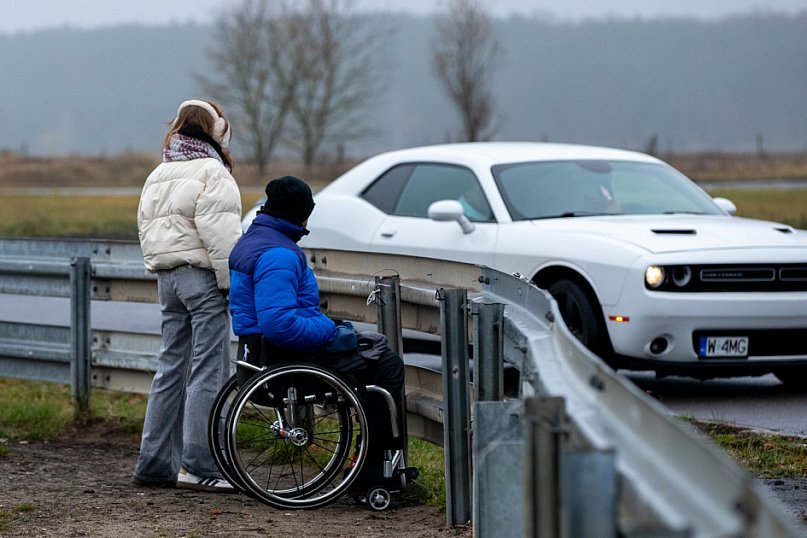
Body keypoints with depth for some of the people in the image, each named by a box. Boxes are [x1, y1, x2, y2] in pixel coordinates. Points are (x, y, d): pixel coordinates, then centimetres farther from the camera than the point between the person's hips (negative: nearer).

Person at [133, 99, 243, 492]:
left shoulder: (158, 176, 18)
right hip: (201, 275, -9)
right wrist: (231, 282, -13)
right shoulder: (211, 172, -10)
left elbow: (146, 227, 20)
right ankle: (197, 466, -11)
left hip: (167, 278, 9)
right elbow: (220, 234, -17)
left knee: (171, 367, 12)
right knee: (208, 371, -7)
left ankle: (154, 463, 13)